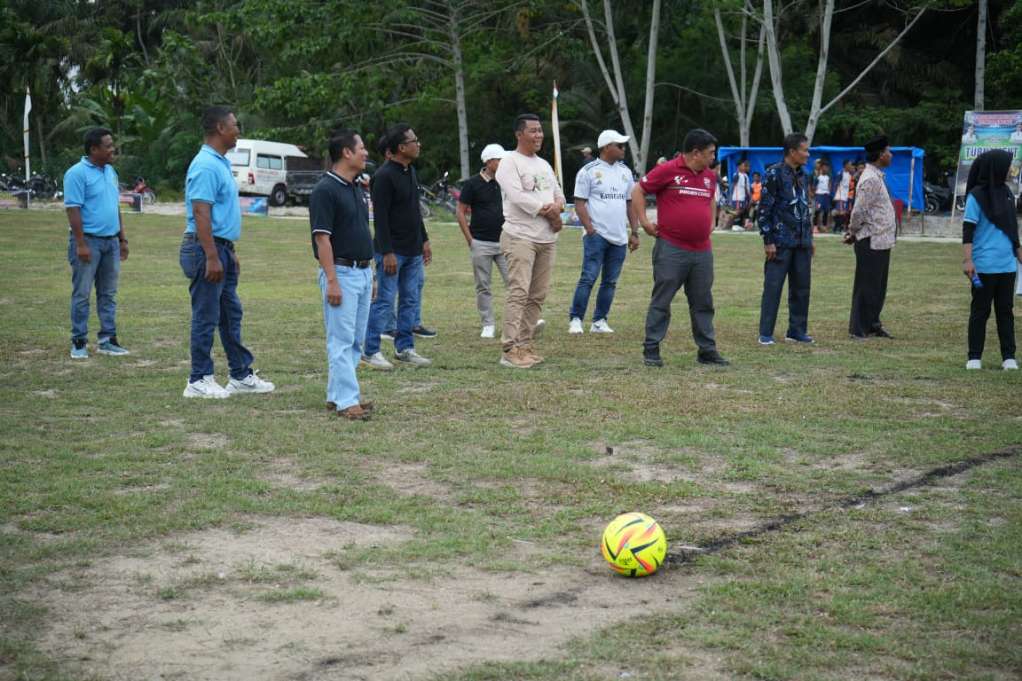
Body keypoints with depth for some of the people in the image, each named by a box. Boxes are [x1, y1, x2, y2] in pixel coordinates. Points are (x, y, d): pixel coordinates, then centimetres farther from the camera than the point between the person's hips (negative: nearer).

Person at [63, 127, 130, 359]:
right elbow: (73, 210, -16)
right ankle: (79, 342, 6)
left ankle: (107, 340, 15)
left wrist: (122, 238, 17)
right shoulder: (77, 173, -11)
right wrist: (81, 244, -20)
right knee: (82, 294, 0)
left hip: (111, 241, 7)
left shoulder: (111, 172, 13)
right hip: (89, 240, -7)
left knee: (108, 294, 9)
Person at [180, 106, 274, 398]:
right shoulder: (206, 165, -17)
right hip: (206, 248, -10)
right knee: (206, 317, -4)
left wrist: (230, 253, 22)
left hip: (222, 248, 10)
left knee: (231, 315, 14)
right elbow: (201, 213, -23)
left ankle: (241, 375, 21)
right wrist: (212, 258, -26)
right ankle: (199, 381, 3)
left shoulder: (221, 163, 15)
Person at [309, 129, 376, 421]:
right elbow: (322, 238, -18)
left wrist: (370, 274, 18)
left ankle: (336, 394, 18)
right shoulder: (325, 190, -14)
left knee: (356, 340, 11)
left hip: (363, 272, 9)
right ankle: (347, 401, -5)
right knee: (341, 339, -6)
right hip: (341, 273, -9)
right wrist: (332, 281, -21)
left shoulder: (357, 188, 14)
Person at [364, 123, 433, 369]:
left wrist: (424, 240, 18)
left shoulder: (411, 172, 12)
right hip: (392, 251, -9)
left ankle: (404, 348, 19)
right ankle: (370, 351, 2)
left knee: (411, 300, 11)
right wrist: (387, 253, -22)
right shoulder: (384, 176, -16)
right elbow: (380, 217, -19)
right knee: (385, 300, -5)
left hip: (413, 251, 9)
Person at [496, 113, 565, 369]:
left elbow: (558, 193, 21)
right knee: (519, 292, -15)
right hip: (520, 236, -8)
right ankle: (510, 350, -16)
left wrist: (557, 205, -5)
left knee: (538, 295, 7)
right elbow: (517, 196, -18)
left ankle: (524, 344, 13)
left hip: (547, 239, 8)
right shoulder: (509, 162, -6)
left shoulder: (544, 164, 20)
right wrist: (549, 212, -10)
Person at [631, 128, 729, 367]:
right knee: (661, 301, 0)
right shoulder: (667, 171, -8)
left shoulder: (710, 176, 11)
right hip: (671, 249, -6)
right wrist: (644, 221, -5)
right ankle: (651, 350, 6)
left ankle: (707, 350, 18)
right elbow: (638, 191, -2)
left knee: (703, 303, 10)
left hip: (702, 251, 6)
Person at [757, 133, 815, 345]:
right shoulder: (774, 174, -8)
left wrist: (810, 238, 18)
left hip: (802, 242, 7)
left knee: (801, 287, 9)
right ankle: (765, 334, 1)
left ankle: (797, 330, 18)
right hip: (781, 241, -7)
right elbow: (764, 208, -10)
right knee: (773, 287, -4)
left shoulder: (803, 175, 13)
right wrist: (768, 241, -14)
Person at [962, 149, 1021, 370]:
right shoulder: (976, 196, -7)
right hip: (984, 266, -6)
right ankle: (975, 357, 9)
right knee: (980, 311, 2)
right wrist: (968, 260, -17)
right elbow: (968, 230, -10)